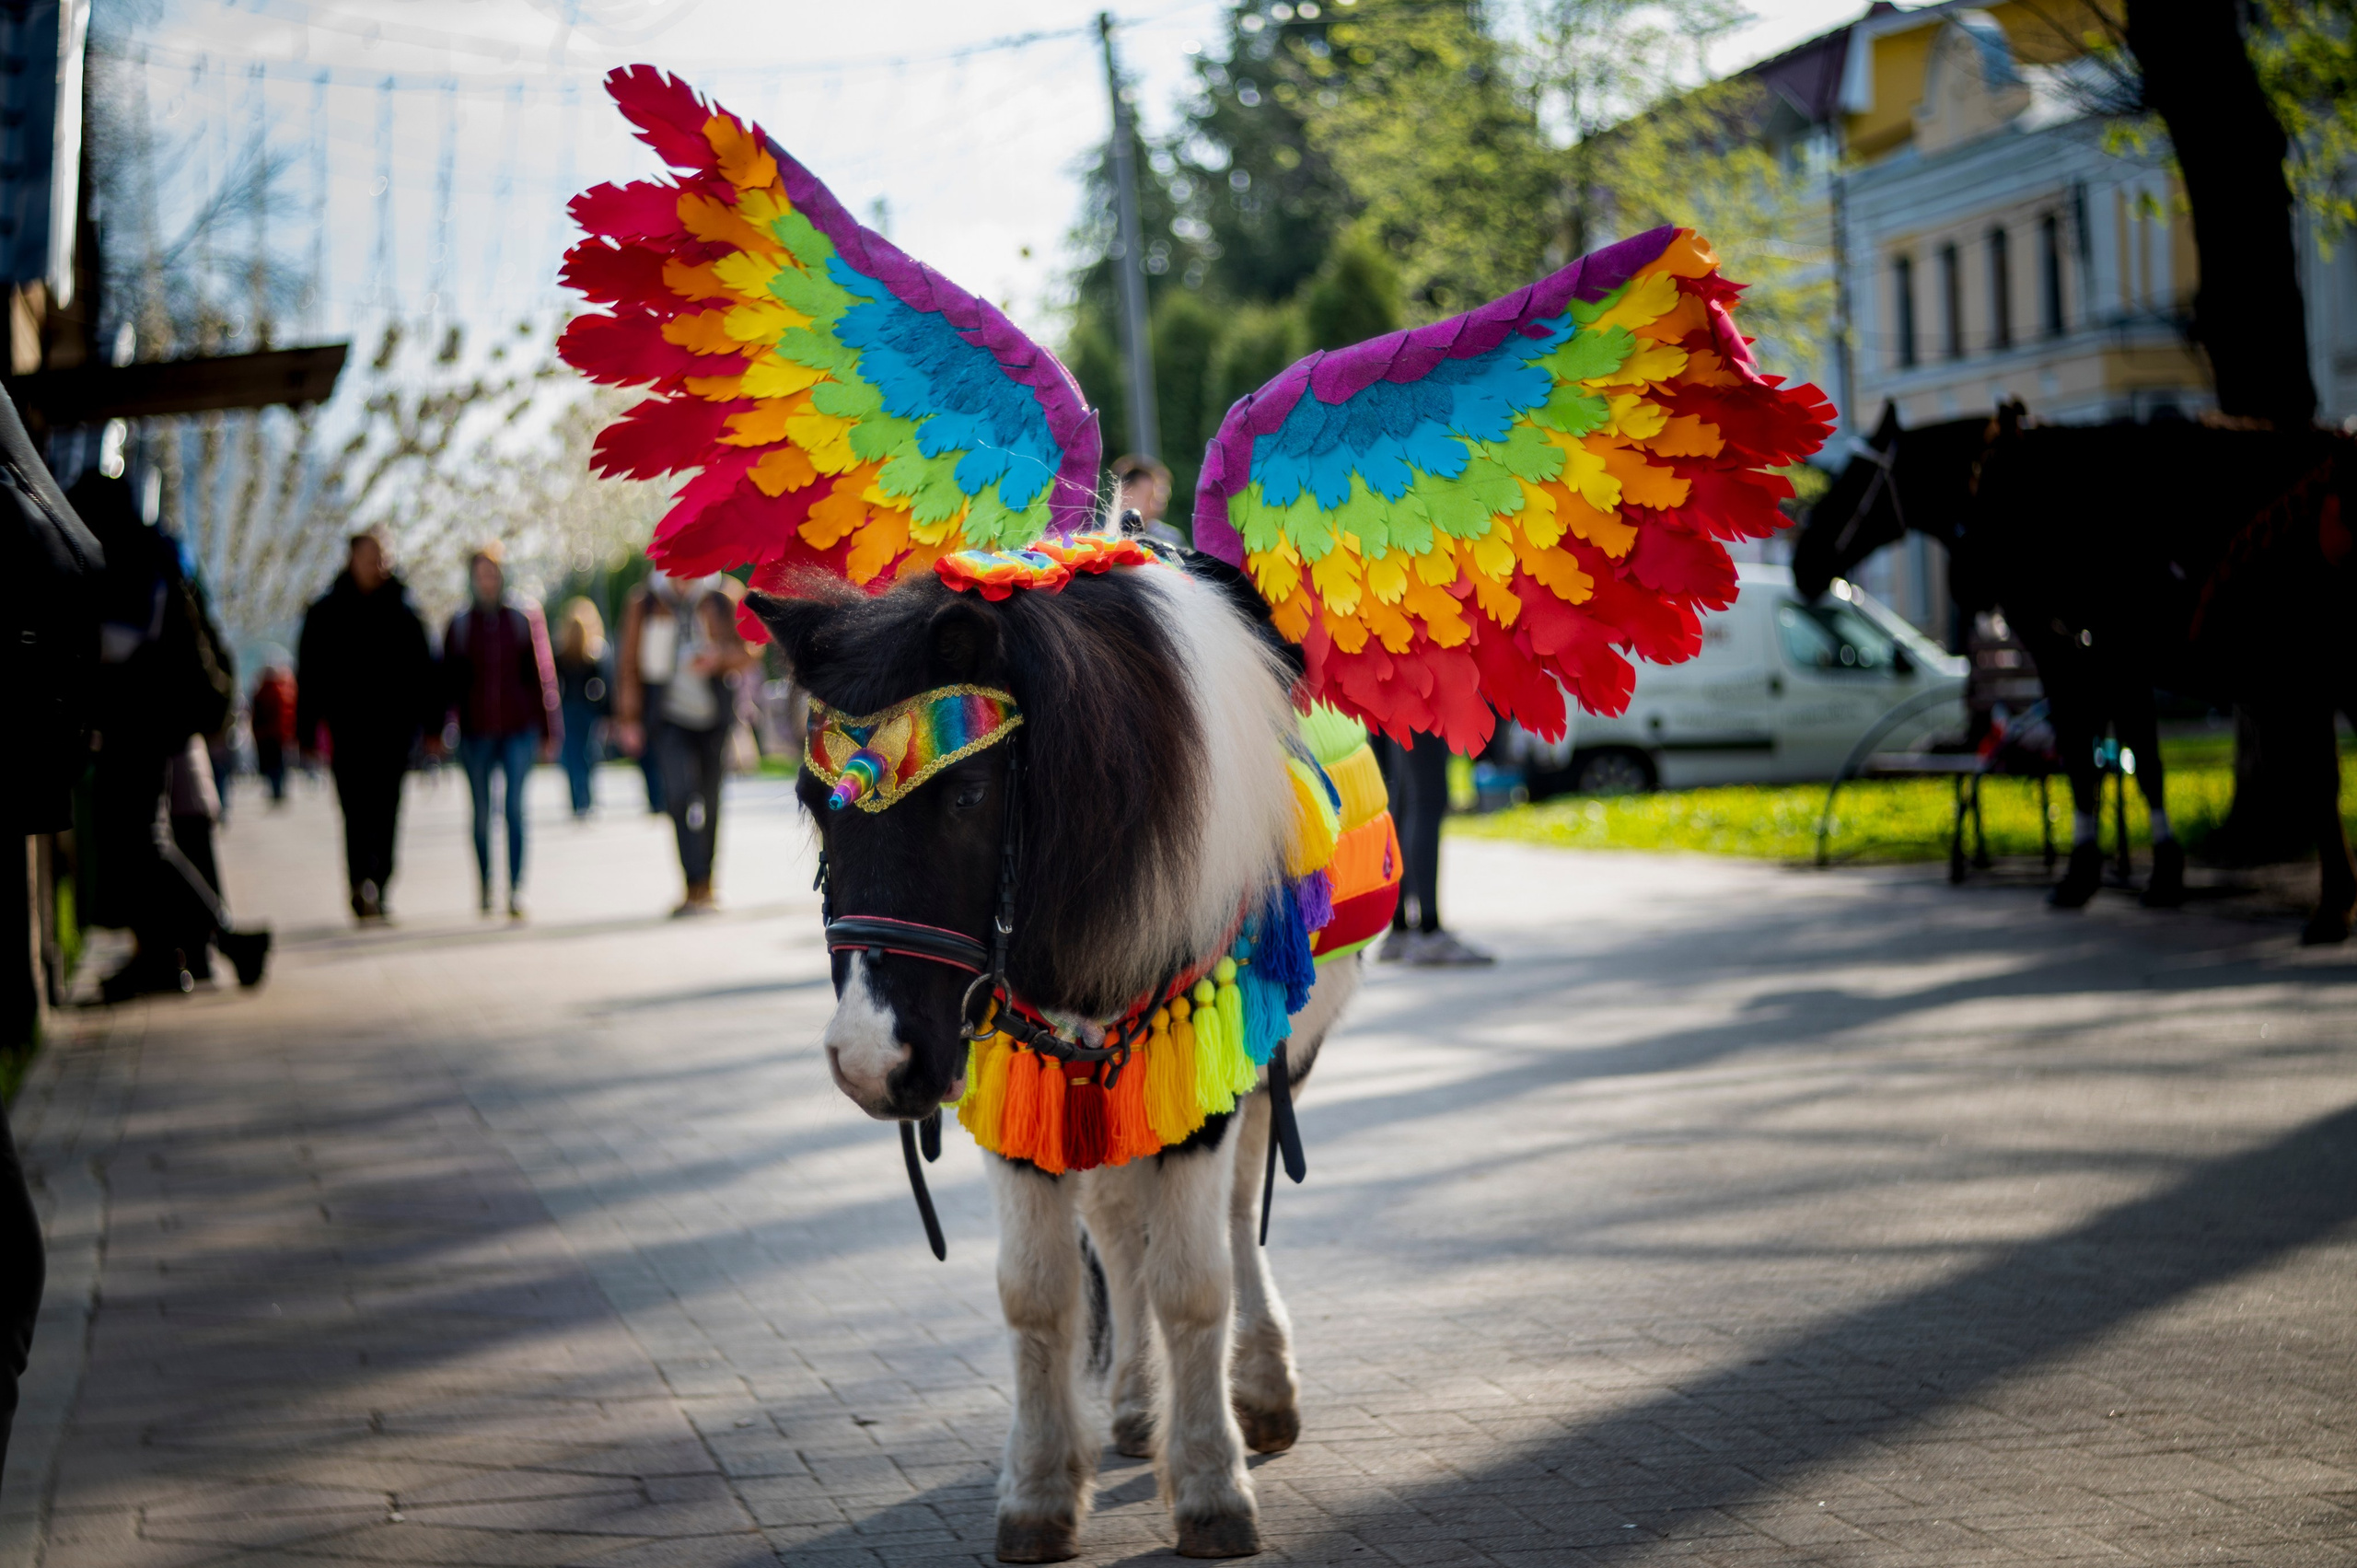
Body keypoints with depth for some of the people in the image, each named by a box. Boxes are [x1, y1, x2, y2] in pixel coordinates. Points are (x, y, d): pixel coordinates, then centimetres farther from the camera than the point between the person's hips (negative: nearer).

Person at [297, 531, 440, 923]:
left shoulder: (403, 612, 10)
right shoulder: (326, 614, 5)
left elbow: (424, 671, 10)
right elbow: (308, 677, 5)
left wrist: (432, 725, 4)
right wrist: (307, 731, 0)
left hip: (395, 725, 2)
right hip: (347, 727, -2)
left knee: (386, 811, 5)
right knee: (358, 808, -13)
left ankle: (377, 893, 12)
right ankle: (363, 885, -28)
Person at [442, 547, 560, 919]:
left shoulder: (524, 617, 4)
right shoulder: (460, 625, 6)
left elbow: (541, 673, 5)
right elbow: (450, 679, 8)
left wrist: (547, 731, 3)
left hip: (518, 728, -1)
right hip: (476, 731, 1)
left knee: (515, 808, -10)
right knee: (482, 812, 7)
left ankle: (516, 890, -12)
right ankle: (484, 887, 20)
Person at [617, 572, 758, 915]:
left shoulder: (720, 603, 3)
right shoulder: (644, 606, 3)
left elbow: (750, 653, 5)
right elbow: (631, 664, 8)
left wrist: (719, 658, -16)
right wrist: (629, 719, 5)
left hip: (712, 715, 2)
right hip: (669, 716, -2)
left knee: (709, 798, 8)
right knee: (680, 792, -19)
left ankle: (704, 888, 23)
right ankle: (696, 886, -20)